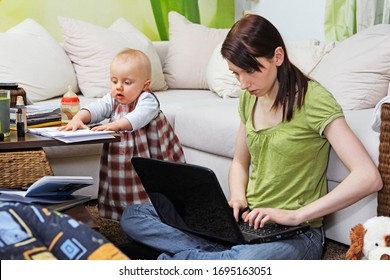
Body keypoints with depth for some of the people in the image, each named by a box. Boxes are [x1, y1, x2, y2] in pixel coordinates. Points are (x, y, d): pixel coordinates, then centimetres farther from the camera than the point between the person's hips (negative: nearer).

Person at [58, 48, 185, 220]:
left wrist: (115, 124, -50)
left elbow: (139, 116, -35)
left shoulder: (147, 100, -16)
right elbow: (97, 108, -13)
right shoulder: (112, 99, 3)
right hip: (120, 160, 6)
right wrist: (78, 118, -34)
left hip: (148, 159, -5)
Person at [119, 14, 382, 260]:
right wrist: (237, 197, -2)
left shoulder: (312, 99, -15)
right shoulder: (250, 98, 6)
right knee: (133, 216, -4)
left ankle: (174, 260, -14)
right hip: (248, 222, 7)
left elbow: (369, 177, -24)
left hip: (295, 233, -7)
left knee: (247, 261, -42)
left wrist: (295, 215, -23)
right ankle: (229, 255, -17)